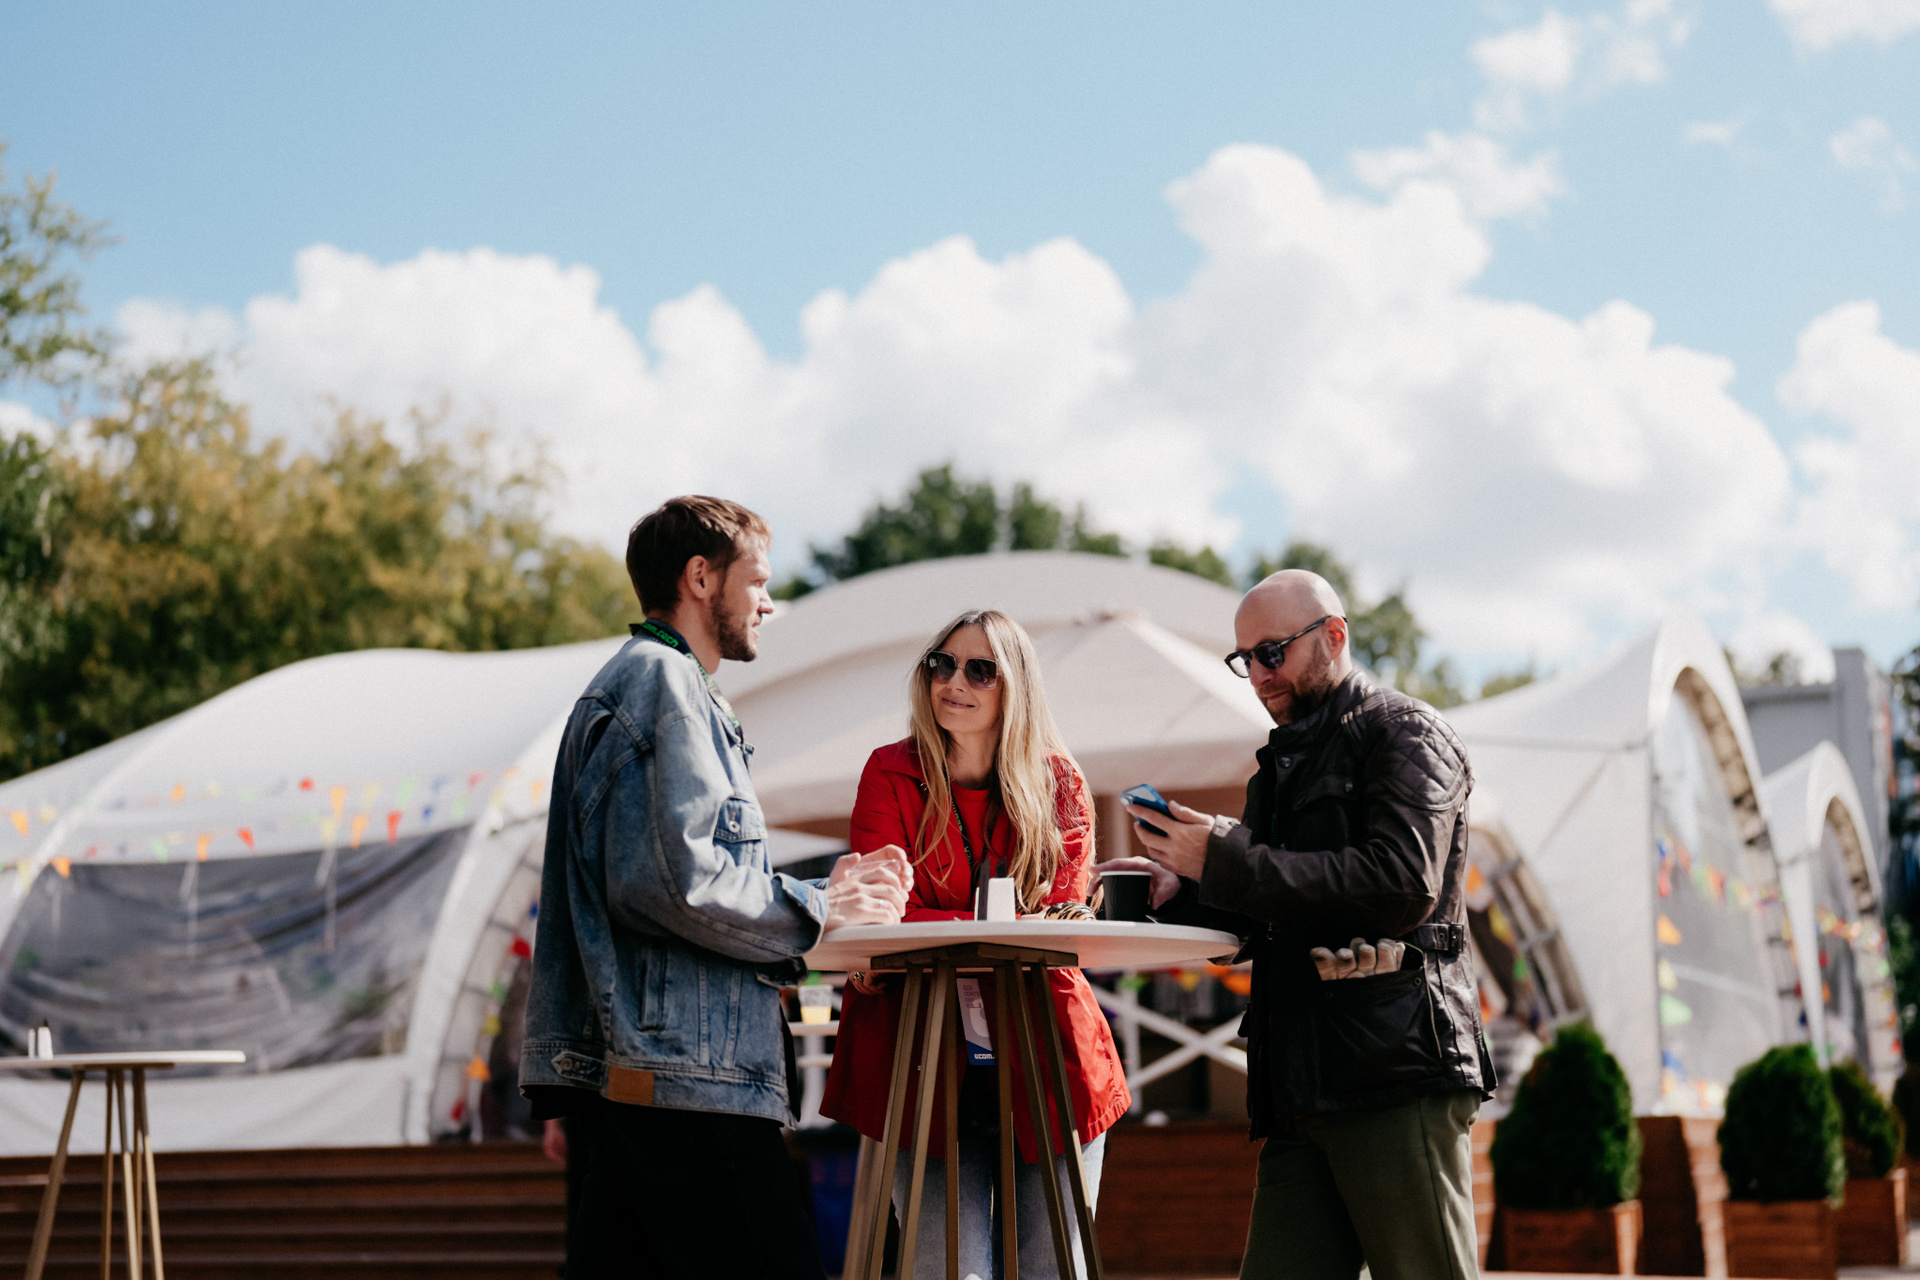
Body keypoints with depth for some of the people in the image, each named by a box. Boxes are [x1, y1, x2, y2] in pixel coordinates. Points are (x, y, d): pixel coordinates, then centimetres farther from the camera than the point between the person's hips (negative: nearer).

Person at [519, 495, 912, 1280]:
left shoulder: (625, 685, 27)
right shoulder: (663, 681, -6)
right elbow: (673, 877, -19)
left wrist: (824, 897, 16)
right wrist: (815, 911, -7)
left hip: (625, 1069, 11)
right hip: (683, 1068, -11)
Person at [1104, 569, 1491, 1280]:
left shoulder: (1405, 733, 0)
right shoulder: (1283, 764, 26)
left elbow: (1402, 886, -17)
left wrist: (1227, 862, -14)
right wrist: (1177, 894, 9)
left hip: (1400, 1078, -8)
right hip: (1301, 1098, 8)